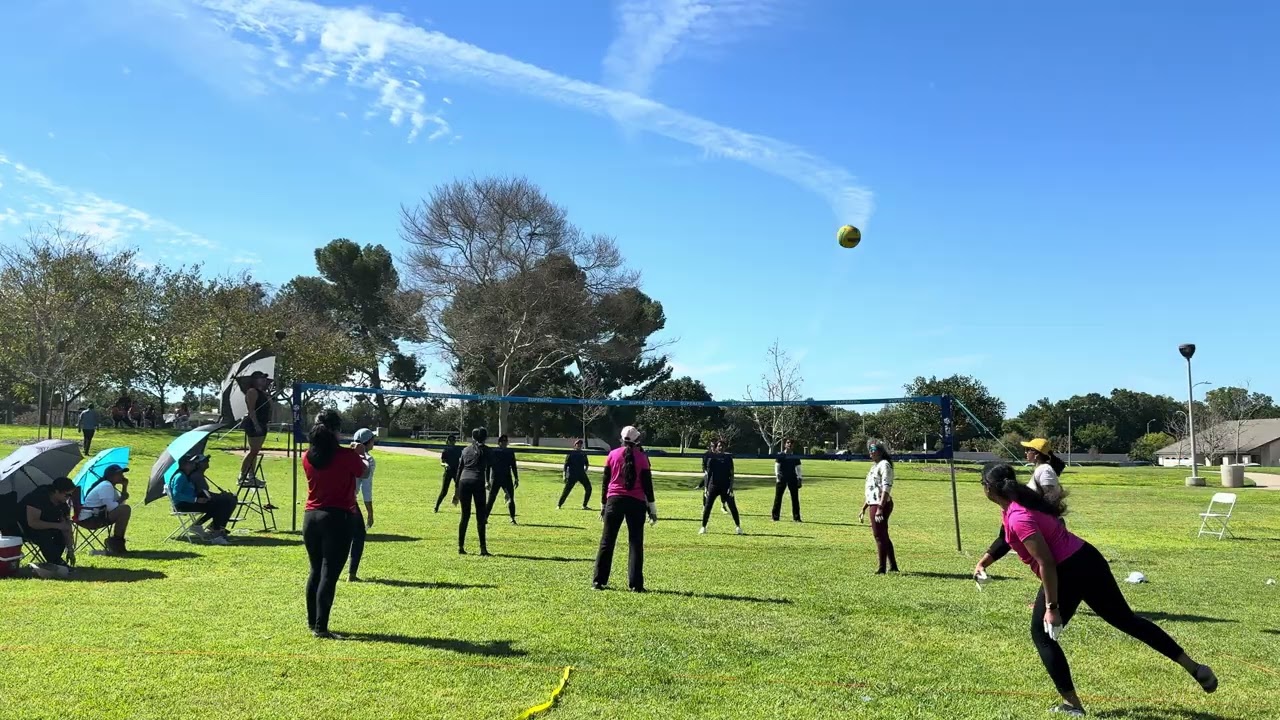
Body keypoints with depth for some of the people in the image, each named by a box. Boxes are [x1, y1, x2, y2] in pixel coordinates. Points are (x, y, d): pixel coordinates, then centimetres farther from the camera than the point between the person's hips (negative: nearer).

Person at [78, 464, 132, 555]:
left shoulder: (110, 486, 18)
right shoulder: (105, 486, -14)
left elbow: (120, 503, 20)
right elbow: (111, 507, -24)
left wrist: (124, 487, 11)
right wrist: (122, 499, -6)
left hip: (95, 517, 11)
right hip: (89, 519, -11)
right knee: (125, 510, -23)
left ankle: (118, 543, 16)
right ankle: (115, 543, -13)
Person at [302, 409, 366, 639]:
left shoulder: (307, 457, 1)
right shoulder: (347, 456, -12)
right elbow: (362, 473, 7)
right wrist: (360, 457, 29)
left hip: (311, 517, 5)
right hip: (338, 519, -5)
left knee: (315, 571, 17)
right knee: (329, 574, -3)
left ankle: (312, 622, 26)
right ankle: (321, 627, -4)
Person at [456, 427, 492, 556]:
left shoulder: (466, 450, 17)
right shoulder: (485, 449, 8)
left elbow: (459, 469, 17)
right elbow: (490, 466, 3)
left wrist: (457, 488, 20)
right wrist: (487, 481, 12)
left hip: (464, 482, 4)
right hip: (478, 482, -4)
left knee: (465, 516, 10)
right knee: (480, 517, 0)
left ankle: (461, 547, 10)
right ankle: (483, 548, -3)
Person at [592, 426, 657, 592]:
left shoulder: (613, 455, 4)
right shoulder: (642, 457, 0)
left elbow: (605, 481, 7)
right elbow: (647, 483, 0)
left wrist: (603, 505, 15)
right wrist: (652, 508, 4)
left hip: (615, 500, 1)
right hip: (636, 503, -1)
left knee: (607, 541, 8)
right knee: (636, 543, 4)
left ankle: (599, 581, 8)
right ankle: (635, 584, 1)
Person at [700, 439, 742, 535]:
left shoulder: (728, 458, 2)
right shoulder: (712, 459, 0)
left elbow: (731, 474, 1)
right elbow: (708, 474, 2)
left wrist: (731, 487, -8)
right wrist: (707, 488, -2)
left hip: (726, 486, 0)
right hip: (713, 486, 0)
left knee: (733, 507, -1)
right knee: (707, 507, -1)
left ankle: (738, 527, 11)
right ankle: (703, 527, 10)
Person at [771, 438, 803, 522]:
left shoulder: (795, 457, 11)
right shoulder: (780, 456, 2)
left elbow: (798, 468, 15)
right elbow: (776, 466, -3)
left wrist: (800, 478, 5)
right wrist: (777, 475, -17)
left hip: (793, 478, 3)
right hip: (782, 478, -3)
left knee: (795, 497, 2)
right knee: (778, 497, -1)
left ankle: (796, 517, 7)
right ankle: (775, 517, 4)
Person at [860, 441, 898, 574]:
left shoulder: (884, 465, -11)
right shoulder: (875, 466, 19)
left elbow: (886, 488, -20)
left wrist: (880, 508, -27)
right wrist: (864, 508, 23)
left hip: (881, 504, -10)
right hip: (874, 504, 10)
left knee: (879, 536, -6)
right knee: (883, 536, 15)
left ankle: (882, 569, -1)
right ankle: (893, 566, 23)